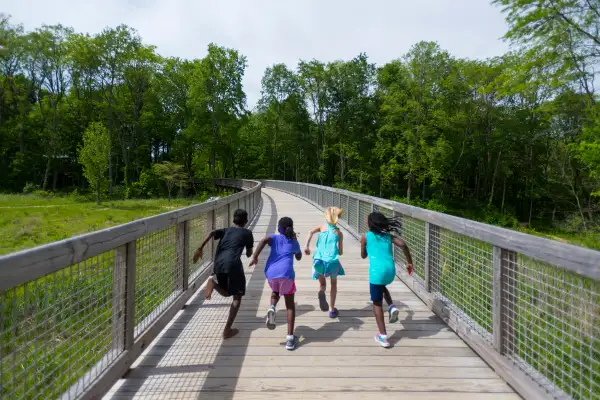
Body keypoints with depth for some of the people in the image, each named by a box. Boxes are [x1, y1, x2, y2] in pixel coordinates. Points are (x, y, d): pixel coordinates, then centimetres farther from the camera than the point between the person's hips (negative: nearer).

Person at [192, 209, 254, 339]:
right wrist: (249, 253, 46)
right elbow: (249, 254, 23)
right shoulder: (247, 233, 17)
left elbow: (212, 233, 5)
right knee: (237, 296, 11)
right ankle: (227, 330, 2)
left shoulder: (226, 230, 25)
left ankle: (213, 281, -7)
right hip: (233, 264, -4)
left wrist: (200, 249, 0)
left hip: (219, 263, 4)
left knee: (226, 293, 25)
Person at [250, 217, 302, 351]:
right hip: (286, 273, -1)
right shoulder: (294, 242, 20)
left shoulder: (275, 237, 18)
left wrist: (255, 257, -5)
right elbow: (299, 257, 38)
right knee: (290, 305, 12)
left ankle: (272, 308, 2)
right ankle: (290, 338, 3)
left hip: (271, 273, 1)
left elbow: (264, 240, -6)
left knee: (275, 291, 34)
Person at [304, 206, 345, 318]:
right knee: (333, 284, 22)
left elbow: (311, 232, -11)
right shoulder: (339, 233, 8)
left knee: (322, 283, 21)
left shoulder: (322, 227, 9)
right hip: (332, 261, -1)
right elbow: (340, 252, 11)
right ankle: (332, 310, 24)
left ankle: (321, 292, -15)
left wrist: (306, 246, -9)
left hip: (320, 260, 1)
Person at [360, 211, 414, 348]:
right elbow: (403, 245, 0)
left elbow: (363, 256, 17)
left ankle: (383, 337, 12)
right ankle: (392, 307, 14)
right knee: (381, 287, 37)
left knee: (377, 303, 11)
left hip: (377, 272, -4)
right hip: (390, 271, 4)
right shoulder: (388, 235, 14)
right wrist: (409, 262, 8)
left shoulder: (365, 236, 7)